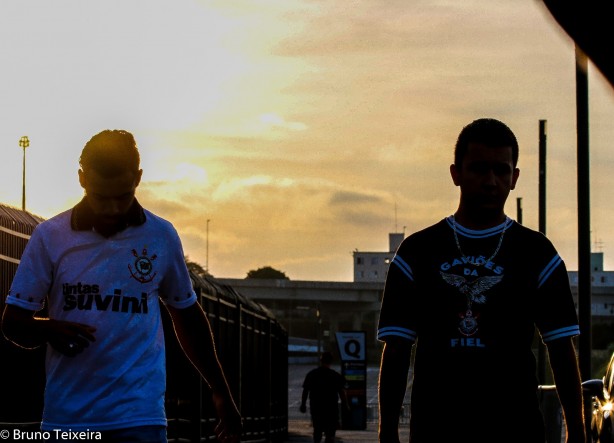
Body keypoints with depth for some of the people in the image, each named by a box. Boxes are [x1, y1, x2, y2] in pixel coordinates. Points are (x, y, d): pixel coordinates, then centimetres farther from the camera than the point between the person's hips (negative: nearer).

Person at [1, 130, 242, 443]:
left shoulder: (161, 237, 5)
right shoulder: (50, 236, 1)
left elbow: (187, 314, 17)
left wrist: (220, 392, 20)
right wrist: (48, 330, -20)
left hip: (140, 418, -1)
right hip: (66, 415, 1)